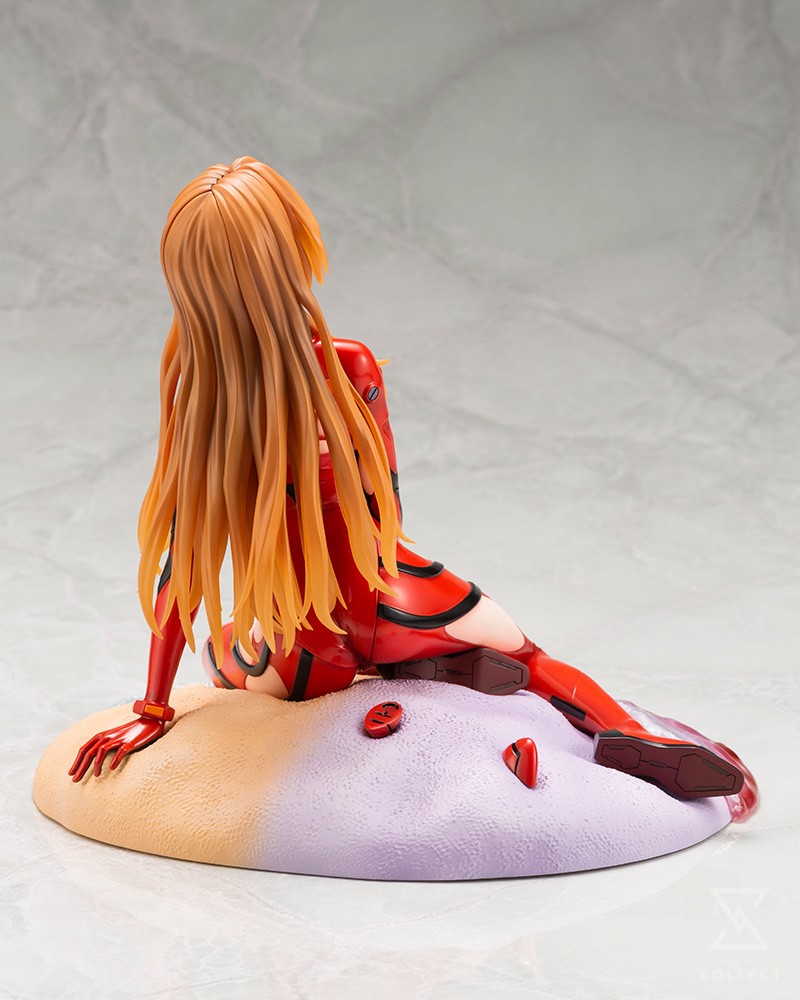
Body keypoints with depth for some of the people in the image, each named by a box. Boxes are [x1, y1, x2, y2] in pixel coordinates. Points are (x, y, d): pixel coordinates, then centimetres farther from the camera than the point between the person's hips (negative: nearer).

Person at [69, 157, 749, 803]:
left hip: (309, 661, 1)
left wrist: (153, 710, -1)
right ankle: (619, 730, -10)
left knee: (223, 652, 33)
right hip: (390, 614, 0)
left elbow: (182, 568, -10)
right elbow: (387, 512, -7)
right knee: (526, 656, 22)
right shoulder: (351, 369, -19)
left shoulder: (196, 400, -15)